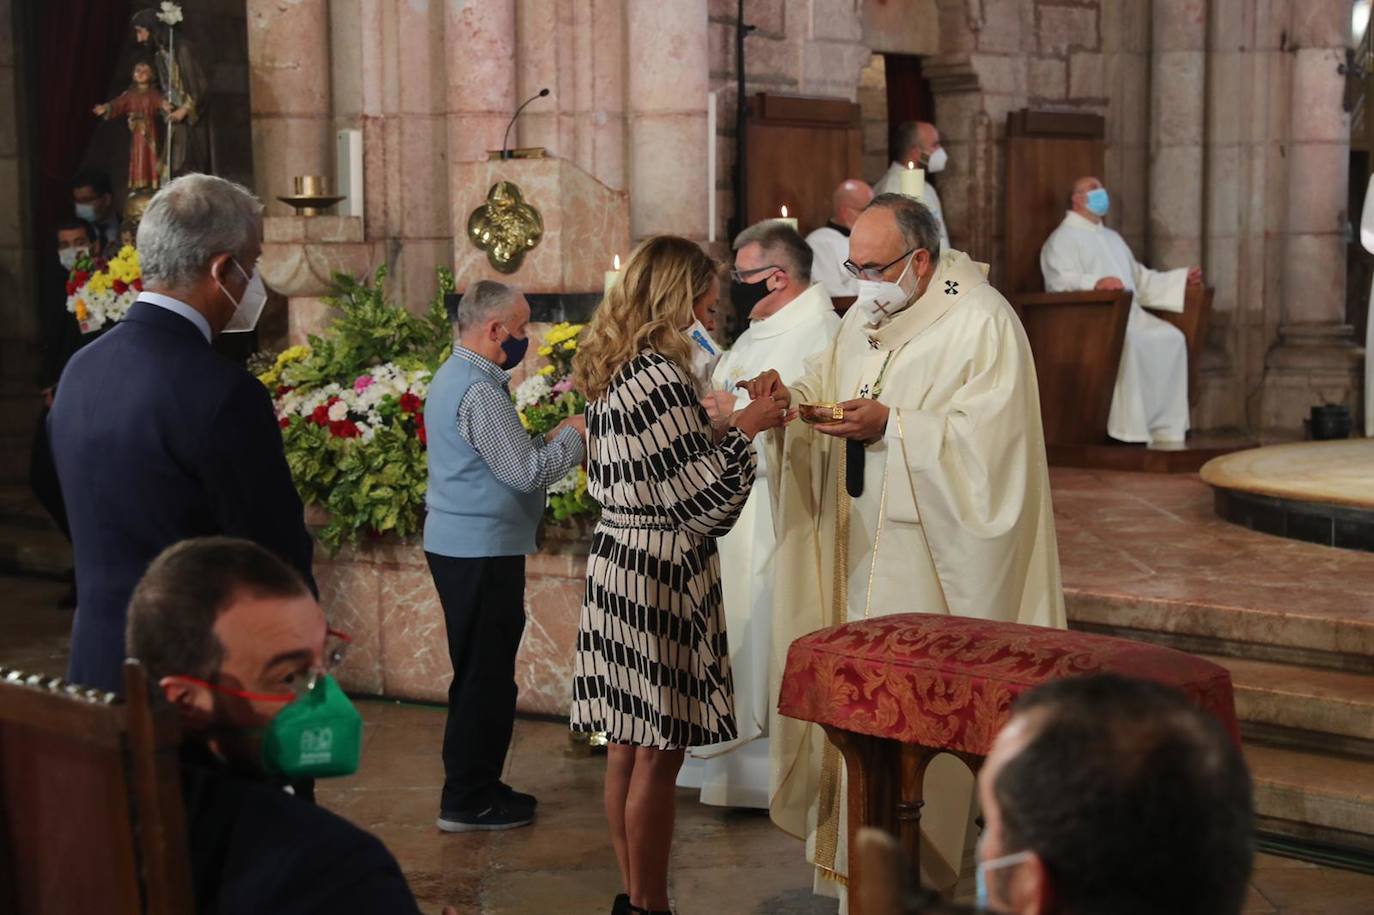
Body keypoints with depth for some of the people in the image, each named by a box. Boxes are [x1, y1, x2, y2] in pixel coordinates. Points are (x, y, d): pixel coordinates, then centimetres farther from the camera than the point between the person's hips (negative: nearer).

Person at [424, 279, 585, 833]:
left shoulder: (453, 377, 15)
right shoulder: (480, 391, -18)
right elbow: (527, 472, -20)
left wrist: (552, 437, 9)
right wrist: (574, 435, -6)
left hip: (457, 543, 11)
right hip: (482, 550, -11)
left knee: (479, 672, 16)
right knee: (486, 676, -3)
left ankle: (474, 785, 24)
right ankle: (468, 801, 3)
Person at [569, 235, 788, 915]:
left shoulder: (611, 374, 10)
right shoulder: (660, 378, -18)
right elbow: (702, 496, -16)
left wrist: (716, 427, 17)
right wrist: (743, 430, -4)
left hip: (615, 559, 10)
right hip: (660, 574, -10)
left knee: (628, 742, 14)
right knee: (658, 752, -1)